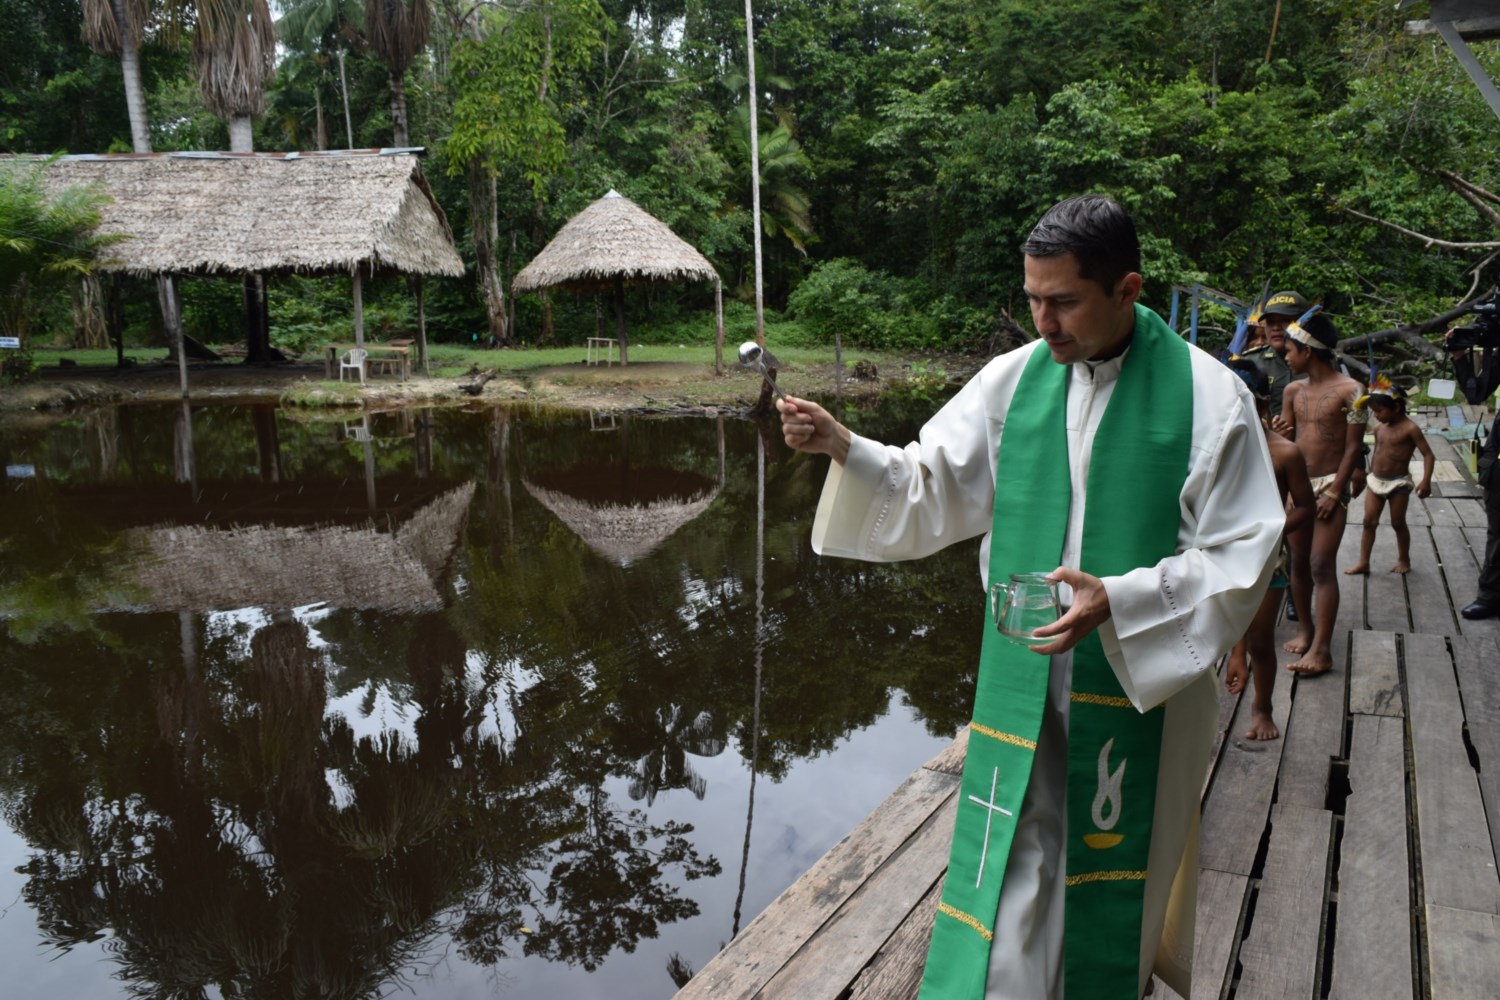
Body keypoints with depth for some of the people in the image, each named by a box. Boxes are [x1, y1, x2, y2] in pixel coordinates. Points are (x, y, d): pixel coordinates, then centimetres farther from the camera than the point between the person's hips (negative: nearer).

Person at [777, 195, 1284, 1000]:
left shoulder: (1207, 395, -9)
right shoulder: (1014, 378, 1)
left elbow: (1239, 558, -9)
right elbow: (934, 488, 1)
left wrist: (1120, 600, -23)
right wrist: (844, 448, -15)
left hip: (1139, 678, -2)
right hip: (1021, 678, 2)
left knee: (1115, 872, 15)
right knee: (1006, 876, 4)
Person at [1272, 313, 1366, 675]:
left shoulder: (1348, 390, -9)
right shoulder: (1293, 390, 9)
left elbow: (1354, 446, -10)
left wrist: (1334, 492, -15)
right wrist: (1278, 431, -7)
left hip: (1330, 485, -6)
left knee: (1322, 566, -11)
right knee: (1298, 562, 10)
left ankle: (1321, 649, -11)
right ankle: (1305, 629, 24)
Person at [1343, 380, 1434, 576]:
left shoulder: (1409, 428, -14)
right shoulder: (1379, 428, 5)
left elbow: (1427, 454, -16)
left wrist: (1426, 481, -26)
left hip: (1398, 483, -5)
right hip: (1376, 481, 5)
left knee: (1398, 523, 7)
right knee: (1369, 521, 2)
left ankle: (1404, 560, 24)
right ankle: (1363, 562, 4)